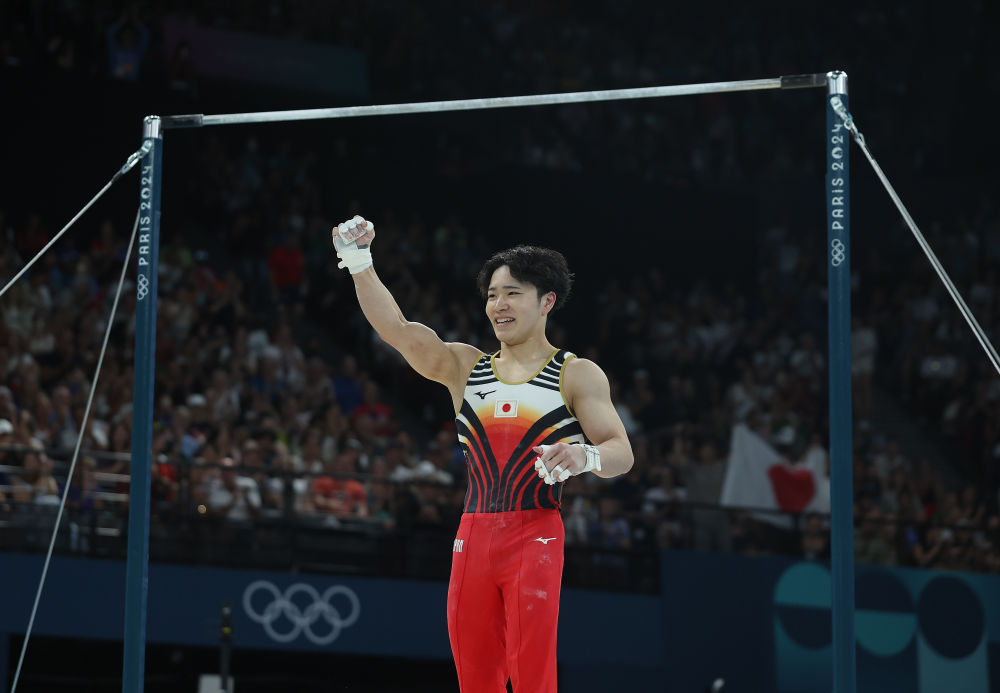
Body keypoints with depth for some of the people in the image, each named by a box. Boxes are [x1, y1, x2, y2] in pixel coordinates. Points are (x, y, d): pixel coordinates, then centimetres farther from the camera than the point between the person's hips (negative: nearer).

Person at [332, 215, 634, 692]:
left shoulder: (577, 375, 3)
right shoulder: (463, 366, 12)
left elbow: (621, 452, -5)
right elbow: (396, 329, -2)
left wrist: (586, 456, -29)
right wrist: (359, 263, -16)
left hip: (535, 537, -4)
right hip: (472, 538, 4)